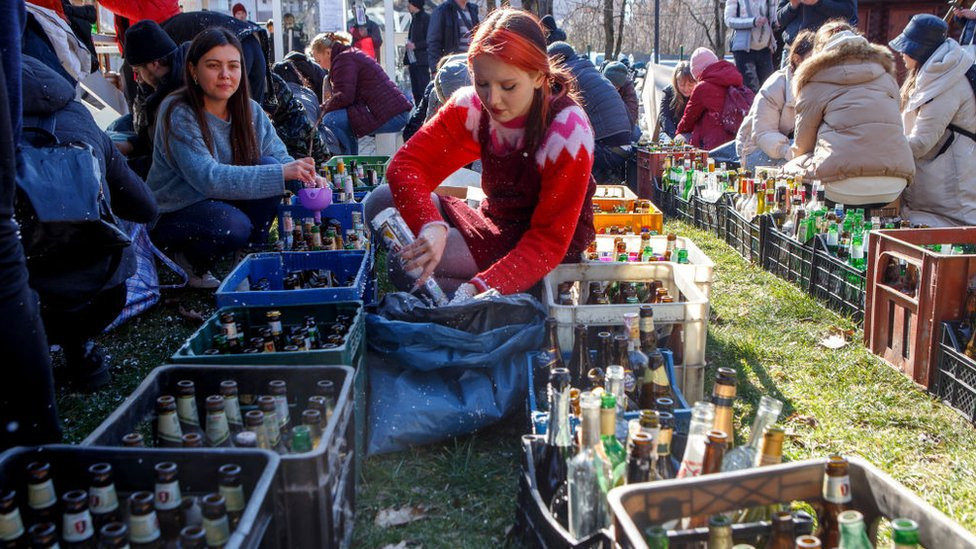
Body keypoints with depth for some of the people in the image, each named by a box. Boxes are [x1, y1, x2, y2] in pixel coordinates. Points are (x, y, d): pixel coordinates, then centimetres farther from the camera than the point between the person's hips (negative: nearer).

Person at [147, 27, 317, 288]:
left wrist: (304, 175, -32)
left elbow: (280, 157, -7)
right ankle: (190, 258, -1)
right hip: (173, 214, -6)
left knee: (268, 164, -19)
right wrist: (281, 173, -43)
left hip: (224, 203, 6)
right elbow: (207, 178, -35)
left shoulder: (250, 111, -3)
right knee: (234, 227, -35)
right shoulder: (179, 114, -22)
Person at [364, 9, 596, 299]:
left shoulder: (567, 132, -24)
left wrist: (483, 286, -38)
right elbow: (406, 164, -17)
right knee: (382, 202, -11)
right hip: (494, 221, 6)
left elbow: (550, 240, -23)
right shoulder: (472, 106, -11)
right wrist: (430, 225, -38)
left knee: (407, 266, -23)